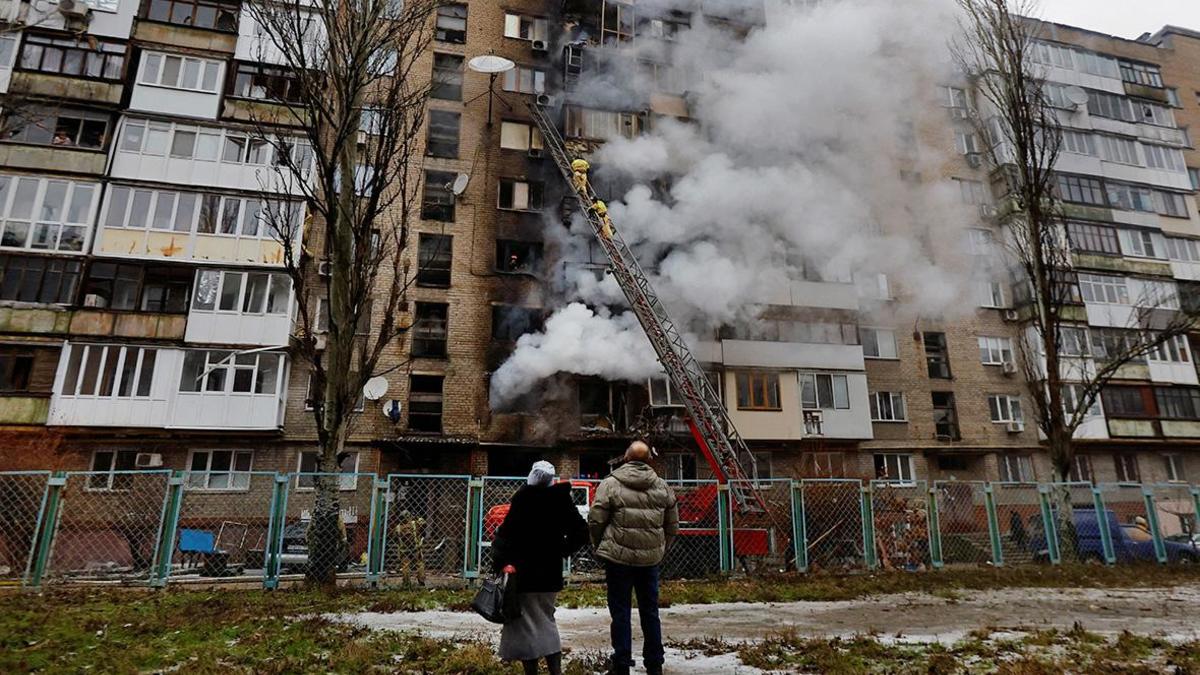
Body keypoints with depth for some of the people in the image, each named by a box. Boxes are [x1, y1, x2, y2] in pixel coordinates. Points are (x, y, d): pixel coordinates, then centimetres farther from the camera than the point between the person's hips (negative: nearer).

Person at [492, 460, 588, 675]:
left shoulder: (523, 500, -16)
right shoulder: (562, 501, -2)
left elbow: (506, 534, -22)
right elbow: (581, 532, 3)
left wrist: (501, 562, -16)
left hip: (523, 575, -5)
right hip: (551, 575, 5)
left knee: (524, 625, 7)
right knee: (546, 621, 21)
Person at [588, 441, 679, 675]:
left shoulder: (610, 484, -8)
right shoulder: (662, 487, 4)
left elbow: (595, 521, -7)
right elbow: (672, 526, 9)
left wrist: (601, 548, 9)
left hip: (619, 558, -3)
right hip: (651, 559, 4)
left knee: (620, 612, 8)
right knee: (650, 611, 16)